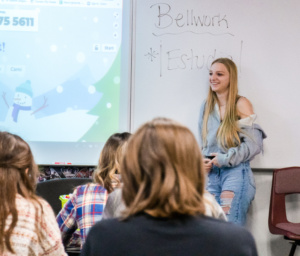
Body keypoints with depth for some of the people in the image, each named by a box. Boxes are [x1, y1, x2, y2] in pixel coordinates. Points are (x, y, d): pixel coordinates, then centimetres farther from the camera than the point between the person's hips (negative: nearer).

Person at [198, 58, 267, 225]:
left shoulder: (241, 105, -2)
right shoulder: (207, 106, 13)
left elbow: (254, 144, -8)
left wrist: (223, 159, -10)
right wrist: (204, 162, 2)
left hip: (236, 171, -5)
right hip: (212, 173, 5)